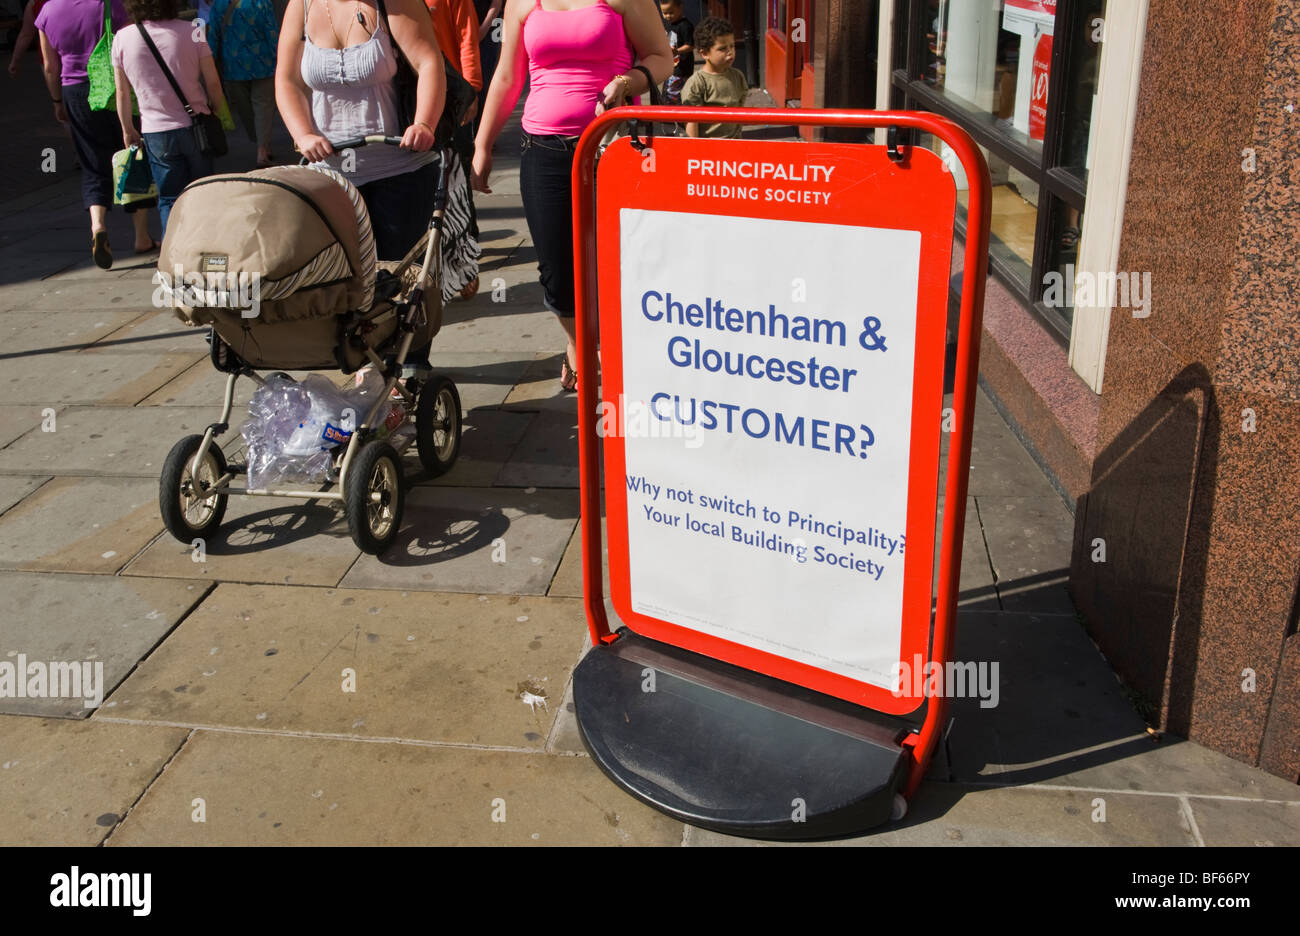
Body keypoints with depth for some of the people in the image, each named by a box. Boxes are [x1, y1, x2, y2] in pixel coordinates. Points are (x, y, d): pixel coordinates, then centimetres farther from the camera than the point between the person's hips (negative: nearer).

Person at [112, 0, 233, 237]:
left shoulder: (122, 39, -4)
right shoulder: (191, 31, -8)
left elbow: (122, 92, 3)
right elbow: (213, 83, -5)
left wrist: (127, 129, 16)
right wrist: (221, 114, 13)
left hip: (155, 132, 0)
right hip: (195, 126, 0)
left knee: (170, 199, 7)